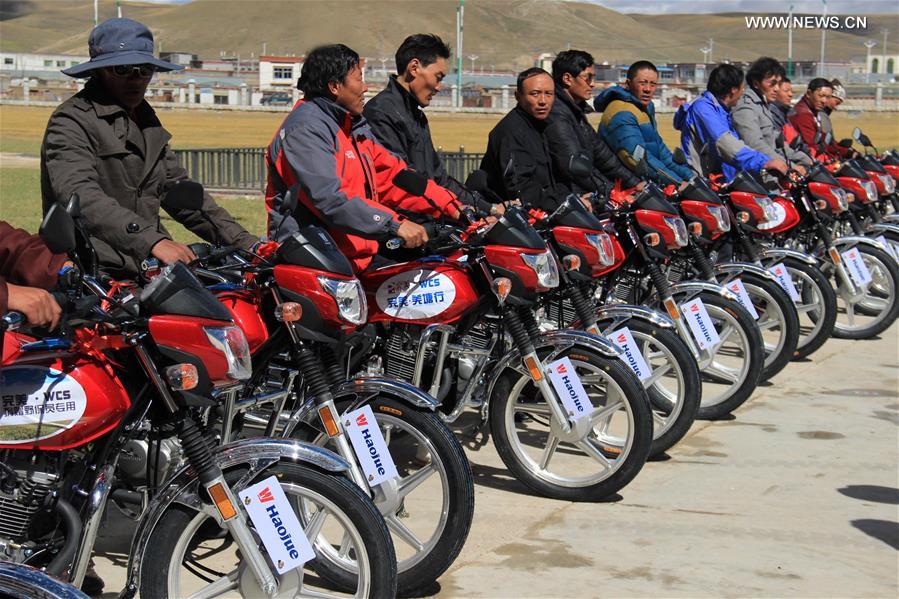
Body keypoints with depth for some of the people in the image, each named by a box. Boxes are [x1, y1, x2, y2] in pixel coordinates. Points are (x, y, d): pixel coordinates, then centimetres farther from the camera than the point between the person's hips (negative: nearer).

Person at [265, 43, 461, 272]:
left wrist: (449, 206, 4)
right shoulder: (305, 128, -11)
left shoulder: (355, 125, 21)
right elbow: (328, 197, -22)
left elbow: (390, 174, 16)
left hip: (359, 254, 9)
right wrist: (394, 225, -27)